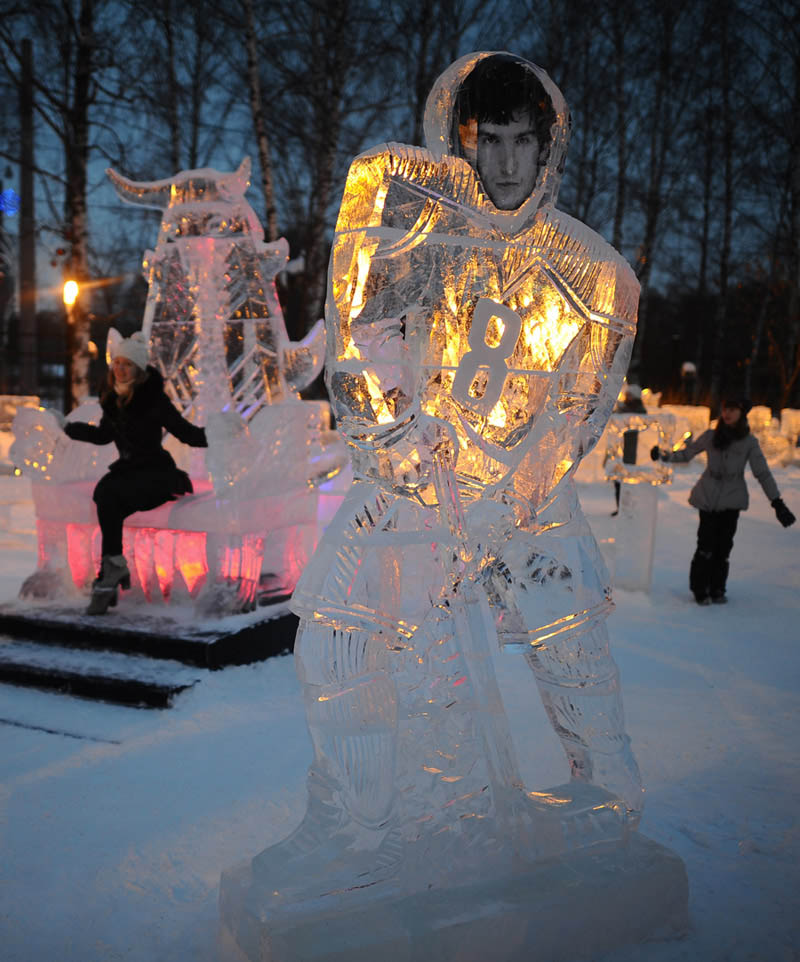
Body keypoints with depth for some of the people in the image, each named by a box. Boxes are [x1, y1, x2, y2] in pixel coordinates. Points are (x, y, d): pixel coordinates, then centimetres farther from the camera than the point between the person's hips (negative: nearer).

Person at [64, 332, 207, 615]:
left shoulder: (153, 398, -11)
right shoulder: (112, 397, 7)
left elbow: (185, 432, -12)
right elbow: (104, 435, 23)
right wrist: (69, 427, 23)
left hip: (155, 471, -5)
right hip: (127, 468, 5)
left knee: (109, 494, -30)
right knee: (104, 493, -27)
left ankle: (112, 566, -19)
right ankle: (113, 569, -24)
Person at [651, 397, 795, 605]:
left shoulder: (749, 442, 1)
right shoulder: (711, 436, 3)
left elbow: (763, 474, 2)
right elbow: (686, 454, 10)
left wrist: (777, 503, -3)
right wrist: (664, 455, -6)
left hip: (731, 501, 0)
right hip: (708, 498, 0)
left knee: (724, 545, -1)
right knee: (706, 544, -6)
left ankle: (717, 589, 14)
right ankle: (700, 590, 7)